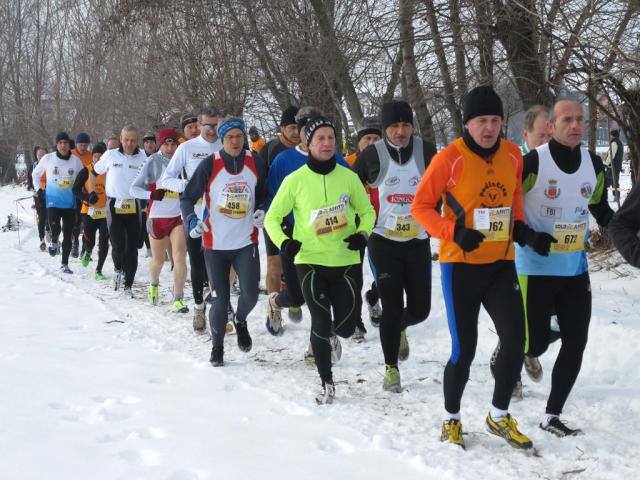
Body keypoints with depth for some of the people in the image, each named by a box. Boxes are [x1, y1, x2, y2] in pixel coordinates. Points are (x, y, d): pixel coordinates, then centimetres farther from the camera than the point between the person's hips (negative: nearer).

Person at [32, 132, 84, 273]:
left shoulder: (76, 160, -1)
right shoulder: (48, 158, -3)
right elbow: (35, 174, 12)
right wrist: (39, 189, 2)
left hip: (70, 203, 2)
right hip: (53, 201, -2)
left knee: (68, 235, 5)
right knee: (55, 228, -22)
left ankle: (65, 264, 18)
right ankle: (54, 242, 14)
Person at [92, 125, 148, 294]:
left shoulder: (144, 157, -2)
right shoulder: (110, 155, 3)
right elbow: (94, 172, 17)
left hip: (134, 208, 0)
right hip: (114, 206, 0)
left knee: (132, 248, 3)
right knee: (118, 245, -10)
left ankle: (128, 285, 13)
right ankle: (118, 269, 21)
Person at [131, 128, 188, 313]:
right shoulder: (153, 161, -5)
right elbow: (134, 188, -4)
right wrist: (152, 195, -20)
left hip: (178, 217, 1)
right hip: (157, 217, -1)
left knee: (180, 256, -15)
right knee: (158, 259, 13)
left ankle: (178, 299, -11)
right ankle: (154, 283, 46)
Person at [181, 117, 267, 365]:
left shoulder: (256, 164, 0)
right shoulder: (209, 165, -7)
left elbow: (264, 195, 17)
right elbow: (187, 198, -3)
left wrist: (262, 212, -3)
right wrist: (191, 220, -20)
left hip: (246, 242, 1)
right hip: (215, 244, -1)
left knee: (250, 294, -11)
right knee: (221, 299, 3)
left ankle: (241, 321, 24)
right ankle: (217, 346, 24)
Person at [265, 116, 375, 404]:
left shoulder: (348, 177, -2)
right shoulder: (295, 180, -6)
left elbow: (367, 211, 10)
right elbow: (272, 218, 3)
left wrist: (363, 233, -10)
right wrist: (283, 242, -16)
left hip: (346, 261, 2)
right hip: (310, 261, -2)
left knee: (346, 327, 6)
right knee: (320, 323, -5)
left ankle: (330, 335, 44)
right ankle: (327, 384, 12)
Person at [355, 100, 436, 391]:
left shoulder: (427, 152, -1)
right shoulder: (372, 155, -6)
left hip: (418, 243, 2)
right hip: (384, 243, -2)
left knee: (419, 309, 4)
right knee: (392, 308, -5)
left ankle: (399, 328, 40)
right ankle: (391, 369, 11)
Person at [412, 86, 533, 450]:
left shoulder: (513, 155, 3)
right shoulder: (450, 158, -11)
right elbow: (421, 206, -7)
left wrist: (521, 229, 4)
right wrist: (453, 232, -20)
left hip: (501, 263, 5)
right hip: (461, 264, -4)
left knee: (516, 340, -1)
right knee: (464, 349, -2)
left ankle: (499, 416, 20)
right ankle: (452, 419, 21)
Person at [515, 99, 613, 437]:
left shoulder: (593, 164, 4)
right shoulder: (533, 162, -14)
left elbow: (600, 208, 19)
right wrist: (528, 237, -22)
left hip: (576, 269, 6)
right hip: (536, 268, -5)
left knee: (576, 344, 3)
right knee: (534, 344, -4)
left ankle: (551, 416, 14)